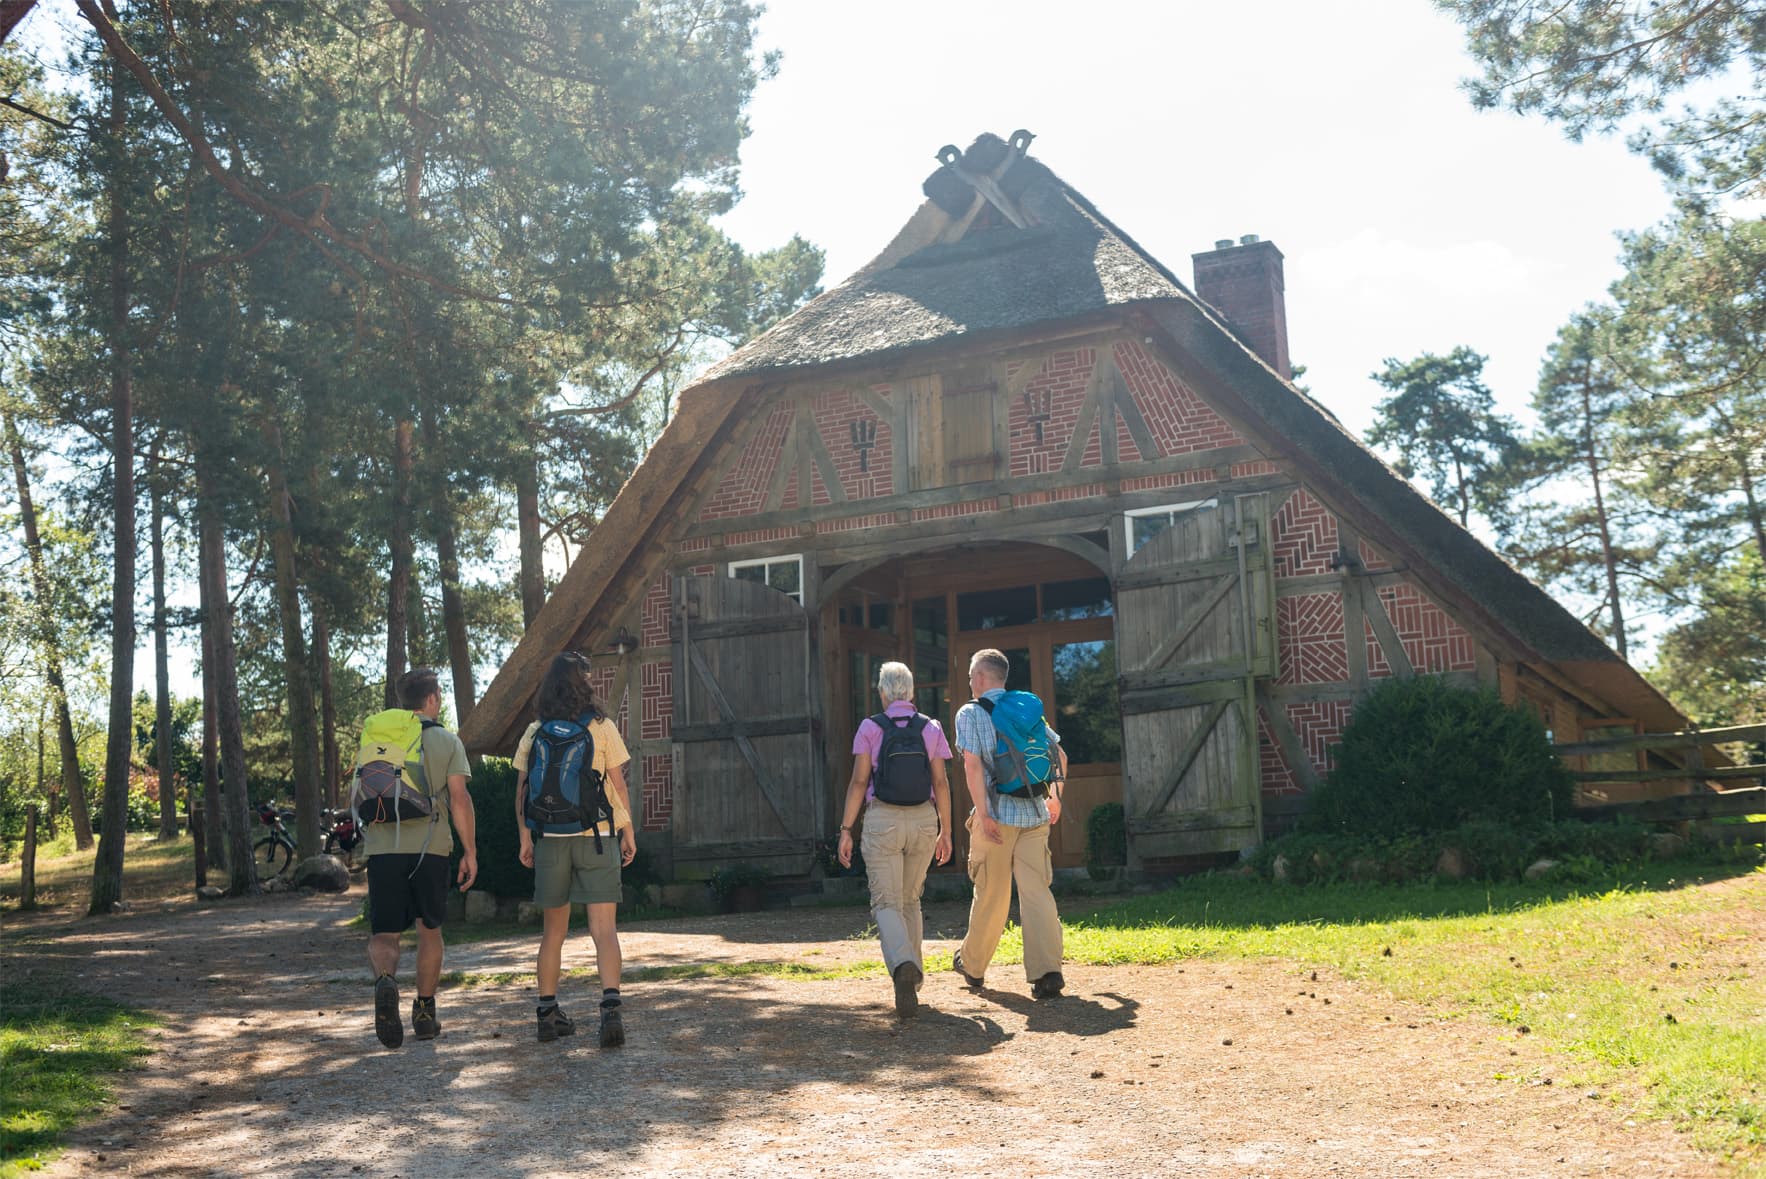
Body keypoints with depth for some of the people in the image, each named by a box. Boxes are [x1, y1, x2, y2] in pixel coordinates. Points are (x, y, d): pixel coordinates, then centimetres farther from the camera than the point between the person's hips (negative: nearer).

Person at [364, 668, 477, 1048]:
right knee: (429, 930, 14)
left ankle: (385, 981, -28)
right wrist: (470, 851, -2)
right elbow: (459, 798, -5)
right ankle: (425, 1013, 17)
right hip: (430, 847, -1)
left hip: (383, 847, 1)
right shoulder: (447, 742, 3)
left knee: (384, 934, 3)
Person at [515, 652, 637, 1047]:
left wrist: (525, 838, 11)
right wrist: (628, 832, 5)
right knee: (603, 929, -5)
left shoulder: (534, 733, 3)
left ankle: (548, 1013, 17)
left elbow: (522, 791, 4)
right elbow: (618, 785, -3)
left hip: (549, 839, 3)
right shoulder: (601, 728, -3)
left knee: (553, 931, 14)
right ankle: (610, 1008, -21)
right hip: (596, 837, -2)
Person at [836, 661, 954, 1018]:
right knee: (910, 899, 20)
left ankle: (903, 966, -30)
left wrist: (846, 831, -3)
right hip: (923, 821, 3)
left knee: (886, 903, -2)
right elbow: (941, 782, 1)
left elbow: (859, 781, -7)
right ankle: (912, 976, 25)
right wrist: (945, 831, 7)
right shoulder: (930, 728, 3)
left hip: (882, 821, -3)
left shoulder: (870, 728, -3)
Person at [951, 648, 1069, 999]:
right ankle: (1047, 971, -13)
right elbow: (1060, 756, 16)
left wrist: (983, 813, -14)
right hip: (1034, 813, 3)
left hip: (997, 814, -3)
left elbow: (972, 764, -13)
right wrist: (1055, 797, 27)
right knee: (1037, 892, -1)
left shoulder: (971, 713, -1)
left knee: (991, 895, 9)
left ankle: (972, 966, 26)